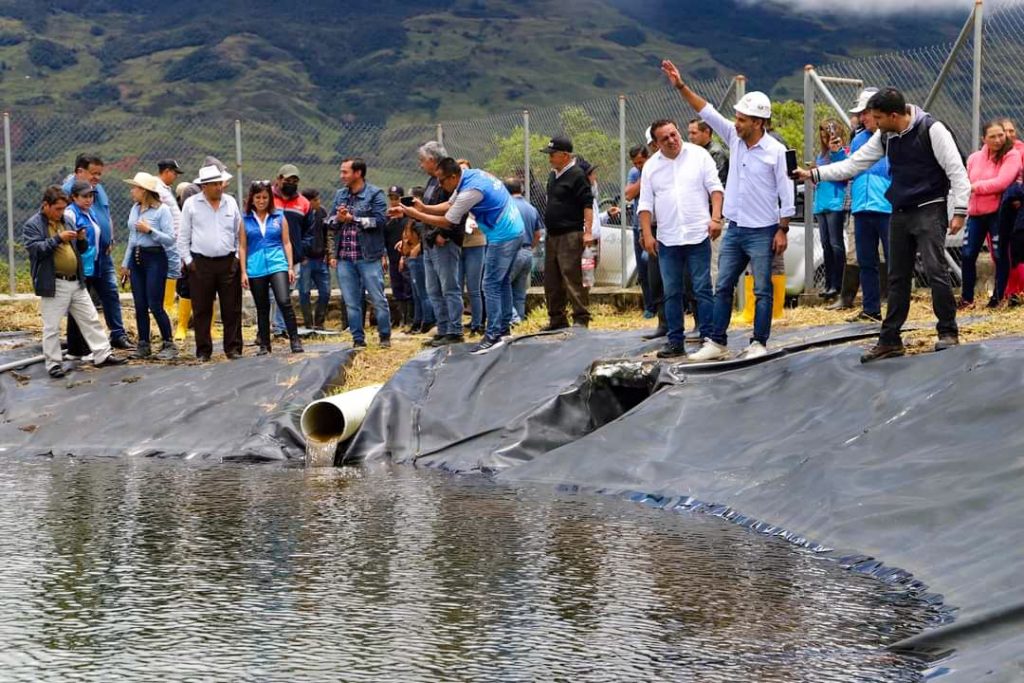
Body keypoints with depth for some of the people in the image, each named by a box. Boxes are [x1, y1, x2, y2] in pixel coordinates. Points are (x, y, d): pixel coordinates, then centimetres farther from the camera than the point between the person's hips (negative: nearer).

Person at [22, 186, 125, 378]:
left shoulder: (66, 222, 15)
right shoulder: (32, 225, -4)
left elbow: (81, 249, 21)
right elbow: (35, 249, -18)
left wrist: (82, 239, -2)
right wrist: (58, 238, -23)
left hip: (76, 282, 6)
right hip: (53, 285, -6)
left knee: (91, 320, 9)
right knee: (52, 327, 0)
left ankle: (102, 355, 15)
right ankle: (53, 364, 8)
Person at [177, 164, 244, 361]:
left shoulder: (231, 203, 8)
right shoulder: (191, 204, 2)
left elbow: (239, 233, 15)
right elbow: (183, 236, 5)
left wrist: (238, 257, 7)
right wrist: (188, 260, -1)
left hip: (228, 262, 2)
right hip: (200, 263, -2)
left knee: (232, 308, 2)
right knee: (202, 310, 1)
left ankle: (233, 348, 7)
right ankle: (203, 350, 7)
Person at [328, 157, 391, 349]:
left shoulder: (375, 194, -4)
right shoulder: (340, 195, 13)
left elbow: (380, 220, -15)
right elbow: (330, 221, 12)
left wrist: (353, 219, -14)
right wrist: (338, 219, -10)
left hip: (368, 256, -5)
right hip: (344, 258, 5)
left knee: (378, 299, 0)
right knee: (351, 302, 7)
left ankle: (385, 337, 12)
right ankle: (358, 339, 14)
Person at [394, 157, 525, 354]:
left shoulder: (470, 191, -25)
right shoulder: (471, 174, 4)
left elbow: (447, 222, -15)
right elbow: (449, 205, 11)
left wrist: (414, 214, -10)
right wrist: (423, 209, 0)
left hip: (503, 238, -10)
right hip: (515, 231, 10)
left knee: (491, 285, -6)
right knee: (503, 281, 19)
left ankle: (493, 336, -6)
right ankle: (504, 327, 28)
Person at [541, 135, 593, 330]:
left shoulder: (577, 175, -11)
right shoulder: (553, 175, 16)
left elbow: (588, 204, -15)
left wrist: (588, 231, -21)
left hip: (570, 236, -9)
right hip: (552, 235, 9)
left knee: (571, 277, -11)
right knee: (551, 279, 11)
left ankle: (581, 318, -7)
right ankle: (557, 319, 18)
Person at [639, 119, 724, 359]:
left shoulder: (699, 155, 1)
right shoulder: (651, 166, 8)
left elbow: (715, 188, 0)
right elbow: (646, 204, 9)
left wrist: (715, 218, -11)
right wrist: (647, 235, 0)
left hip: (698, 235, -3)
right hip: (667, 239, 3)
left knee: (703, 289, -2)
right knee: (671, 293, 6)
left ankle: (708, 338, 1)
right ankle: (675, 341, 12)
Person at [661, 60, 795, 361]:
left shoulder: (775, 151, -12)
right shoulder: (735, 138, 4)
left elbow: (786, 193, -10)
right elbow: (707, 112, 5)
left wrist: (782, 231, -12)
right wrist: (681, 87, -1)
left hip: (762, 232, -6)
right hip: (734, 230, 6)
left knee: (762, 290, 0)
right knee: (723, 287, 7)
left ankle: (758, 343, 6)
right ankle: (717, 343, 11)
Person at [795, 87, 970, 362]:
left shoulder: (931, 130, -13)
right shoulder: (885, 137, 8)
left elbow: (956, 170, -12)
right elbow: (854, 164, 13)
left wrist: (959, 211, -16)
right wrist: (814, 174, 8)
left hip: (929, 211, -7)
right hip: (900, 213, 7)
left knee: (935, 270, -13)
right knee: (897, 278, 9)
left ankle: (948, 332, -2)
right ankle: (890, 341, 13)